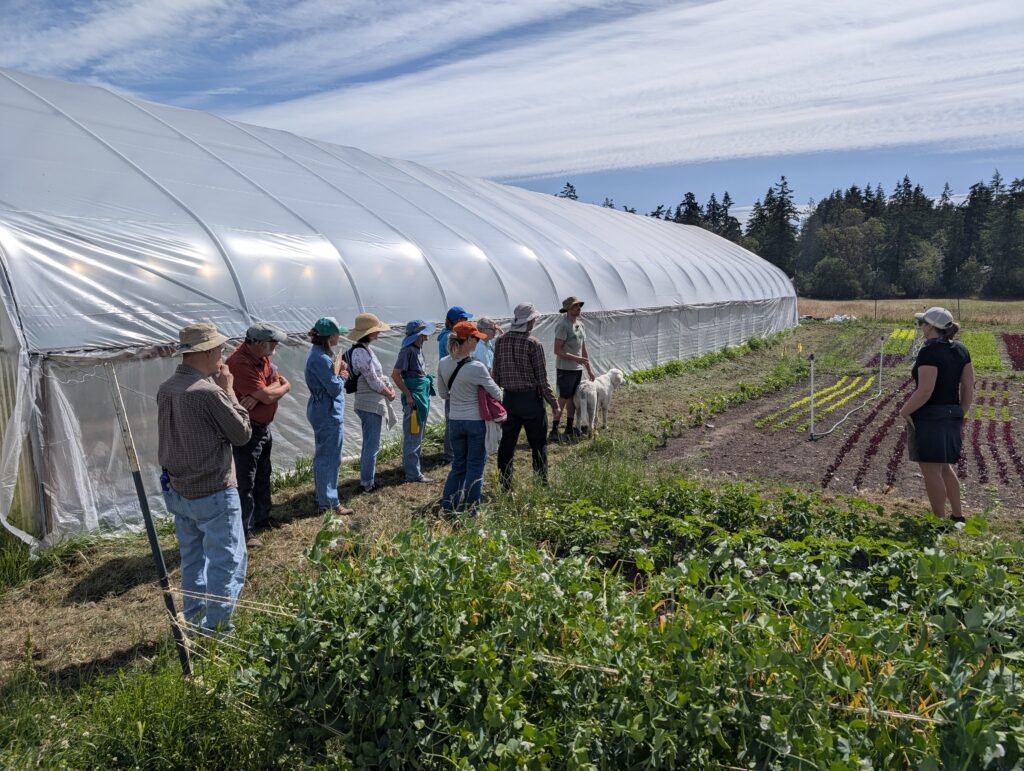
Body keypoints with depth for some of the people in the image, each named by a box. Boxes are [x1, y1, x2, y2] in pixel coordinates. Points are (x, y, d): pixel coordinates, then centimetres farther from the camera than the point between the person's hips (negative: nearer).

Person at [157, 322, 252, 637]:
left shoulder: (166, 389, 1)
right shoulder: (209, 392, -23)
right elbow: (242, 434, -13)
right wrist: (229, 391, -5)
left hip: (178, 491, 8)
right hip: (214, 495, -8)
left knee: (192, 559, 19)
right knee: (228, 562, 4)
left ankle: (194, 623, 31)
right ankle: (215, 630, 9)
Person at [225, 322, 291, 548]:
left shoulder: (263, 358, 3)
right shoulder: (240, 363, -26)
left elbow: (284, 386, -4)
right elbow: (268, 396, -28)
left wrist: (259, 395, -22)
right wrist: (278, 386, -6)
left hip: (264, 427, 10)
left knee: (263, 476, 21)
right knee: (245, 482, -2)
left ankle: (262, 517, 37)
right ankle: (245, 531, 6)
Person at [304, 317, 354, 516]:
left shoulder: (318, 354, 9)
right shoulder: (321, 359, -22)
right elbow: (335, 388, -21)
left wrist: (338, 372, -4)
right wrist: (342, 376, -2)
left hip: (321, 411, 11)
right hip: (329, 414, -11)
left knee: (323, 457, 20)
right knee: (330, 459, -2)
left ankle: (322, 496, 33)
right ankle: (329, 503, 7)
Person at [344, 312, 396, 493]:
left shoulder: (364, 349, 10)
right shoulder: (361, 353, -20)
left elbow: (376, 374, 16)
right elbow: (374, 382, -18)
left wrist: (387, 388, 1)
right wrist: (389, 394, -3)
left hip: (369, 403, 10)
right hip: (370, 404, -10)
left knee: (370, 444, 19)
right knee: (372, 445, -1)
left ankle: (368, 477, 31)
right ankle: (367, 483, 8)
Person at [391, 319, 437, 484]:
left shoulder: (419, 349, 11)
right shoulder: (408, 350, -16)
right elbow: (395, 374, -20)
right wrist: (408, 395, -19)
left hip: (422, 396, 10)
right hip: (413, 398, -10)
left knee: (417, 435, 18)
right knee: (413, 436, -4)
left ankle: (409, 465, 31)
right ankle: (413, 474, 1)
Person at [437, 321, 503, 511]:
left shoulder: (443, 364, -3)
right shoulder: (476, 368, -20)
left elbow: (443, 394, 8)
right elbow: (496, 394, -8)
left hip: (455, 421, 5)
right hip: (476, 421, -5)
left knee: (458, 465, 18)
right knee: (475, 467, 8)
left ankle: (447, 507, 20)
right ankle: (470, 509, 15)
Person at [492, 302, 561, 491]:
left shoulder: (500, 341, 2)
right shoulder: (533, 343, -13)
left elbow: (496, 374, 6)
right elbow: (542, 379, -12)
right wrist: (554, 404, -5)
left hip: (509, 398, 5)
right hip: (531, 398, -5)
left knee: (507, 443, 11)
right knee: (539, 444, 6)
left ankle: (505, 486, 18)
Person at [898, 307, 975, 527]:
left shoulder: (929, 351, -18)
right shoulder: (960, 349, 6)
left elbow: (925, 391, -25)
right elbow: (969, 387, 9)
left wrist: (904, 410, -12)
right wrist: (960, 415, 17)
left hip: (928, 417, -9)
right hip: (951, 416, 9)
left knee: (931, 471, 1)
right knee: (945, 467, 22)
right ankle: (958, 517, 28)